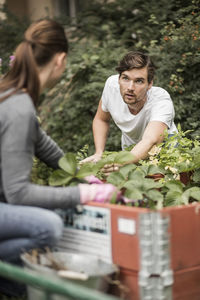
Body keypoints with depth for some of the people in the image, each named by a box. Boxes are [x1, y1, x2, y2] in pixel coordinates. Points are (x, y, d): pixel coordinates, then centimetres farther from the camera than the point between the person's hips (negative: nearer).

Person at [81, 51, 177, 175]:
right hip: (130, 151, 4)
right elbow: (101, 119, 0)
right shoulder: (112, 84, -20)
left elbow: (150, 141, -52)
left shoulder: (162, 101, -34)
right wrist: (99, 153, -15)